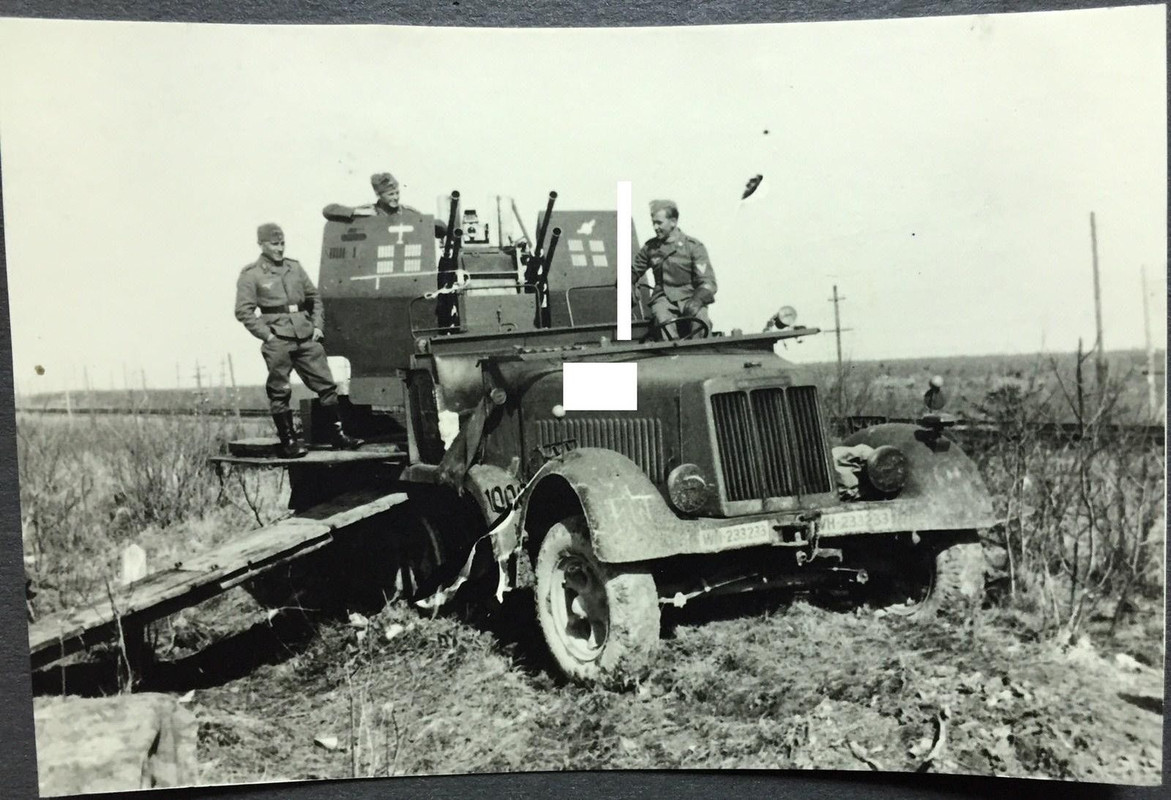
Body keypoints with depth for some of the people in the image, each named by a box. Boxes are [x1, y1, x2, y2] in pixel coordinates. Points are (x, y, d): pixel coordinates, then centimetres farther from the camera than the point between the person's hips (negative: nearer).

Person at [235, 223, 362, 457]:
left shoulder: (295, 266, 14)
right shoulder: (250, 275, 0)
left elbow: (314, 297, 20)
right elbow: (244, 311, -4)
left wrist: (317, 325, 8)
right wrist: (267, 335, -11)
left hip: (306, 337, 5)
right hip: (278, 342, -4)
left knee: (326, 385, 3)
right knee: (279, 392, -1)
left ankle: (337, 435, 12)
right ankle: (288, 442, 9)